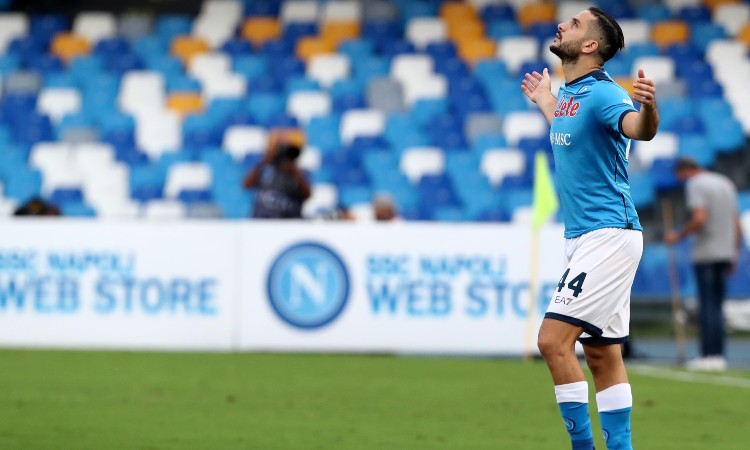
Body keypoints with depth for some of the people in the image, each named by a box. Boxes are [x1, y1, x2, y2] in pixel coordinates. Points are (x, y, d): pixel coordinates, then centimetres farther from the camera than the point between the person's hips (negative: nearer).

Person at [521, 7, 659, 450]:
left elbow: (640, 130, -36)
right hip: (585, 236, 10)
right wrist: (546, 104, 43)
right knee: (602, 355, 9)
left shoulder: (602, 93, -15)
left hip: (608, 237, -10)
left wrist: (649, 107, -57)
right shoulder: (569, 93, 12)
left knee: (554, 340, -15)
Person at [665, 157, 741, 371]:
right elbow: (737, 223, 16)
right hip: (725, 253, 7)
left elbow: (699, 219, -21)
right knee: (716, 307, 8)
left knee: (707, 306, -6)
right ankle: (718, 356, 4)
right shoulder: (726, 183, 17)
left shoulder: (695, 185, -7)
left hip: (705, 255, -7)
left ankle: (710, 355, -9)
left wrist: (678, 235, -8)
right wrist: (733, 254, 19)